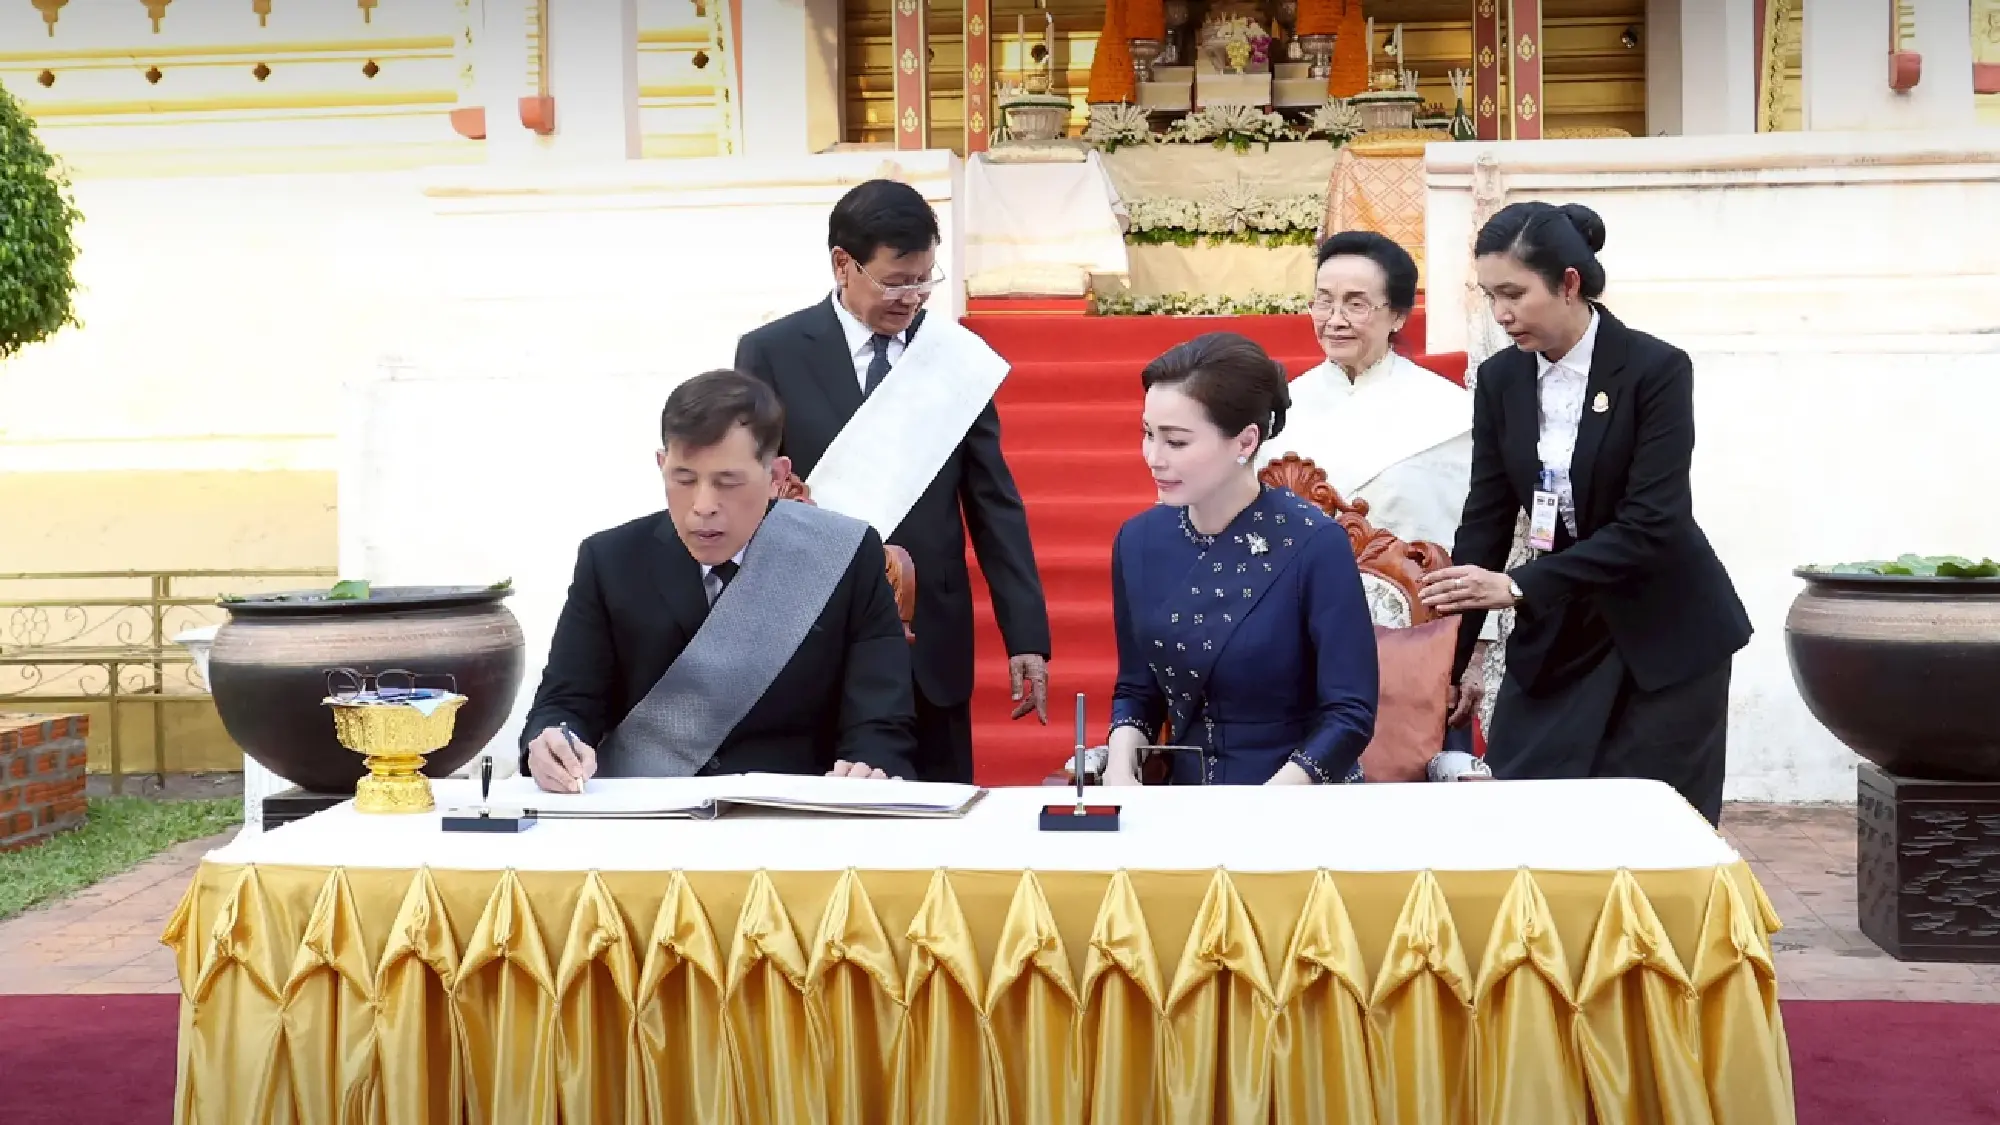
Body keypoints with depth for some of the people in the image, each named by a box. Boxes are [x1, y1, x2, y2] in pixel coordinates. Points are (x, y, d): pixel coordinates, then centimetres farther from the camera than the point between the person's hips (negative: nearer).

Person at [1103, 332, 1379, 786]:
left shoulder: (1314, 545, -13)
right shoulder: (1138, 541, 1)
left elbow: (1350, 713, -13)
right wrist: (1120, 769, -7)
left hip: (1302, 807, -4)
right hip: (1189, 804, 4)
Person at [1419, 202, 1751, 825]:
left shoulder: (1657, 369, -14)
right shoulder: (1500, 380, 1)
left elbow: (1650, 523, -21)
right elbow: (1485, 518, 1)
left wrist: (1518, 586, -27)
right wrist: (1449, 660, -5)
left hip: (1665, 638, -4)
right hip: (1556, 638, 4)